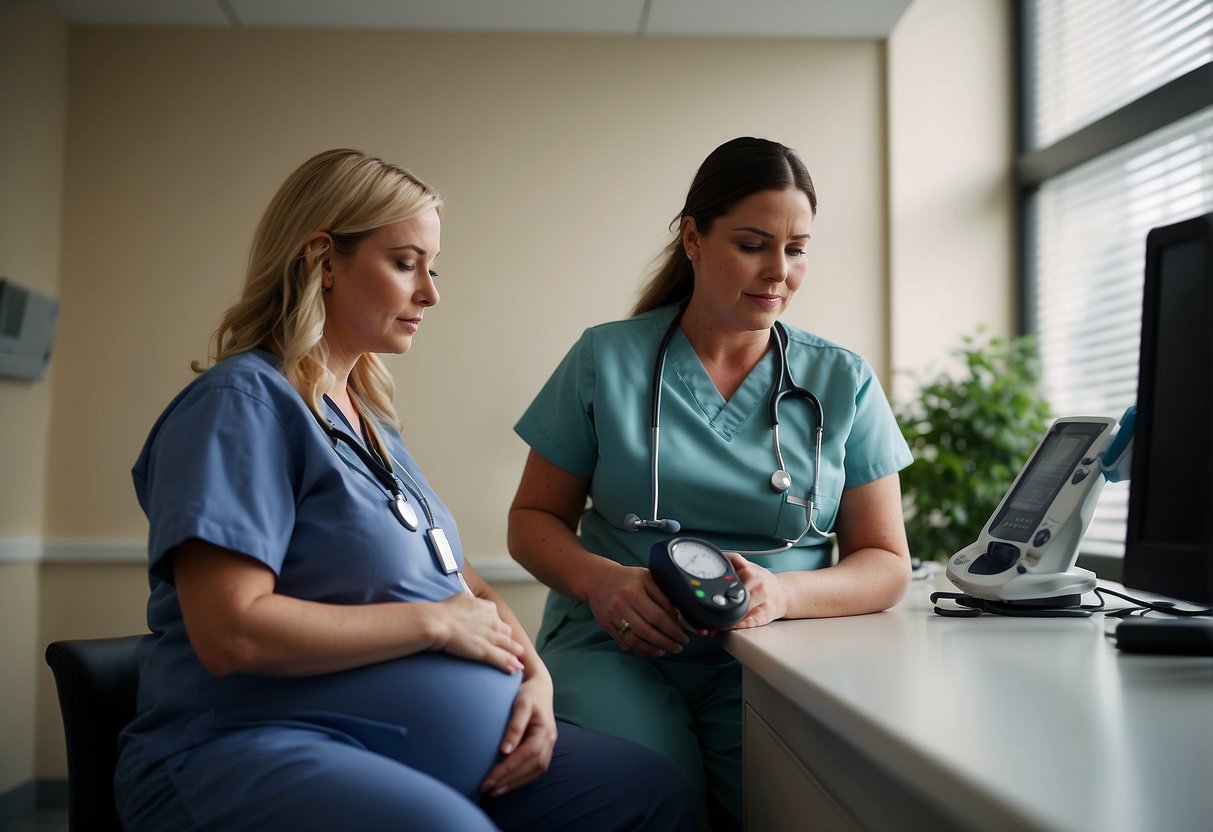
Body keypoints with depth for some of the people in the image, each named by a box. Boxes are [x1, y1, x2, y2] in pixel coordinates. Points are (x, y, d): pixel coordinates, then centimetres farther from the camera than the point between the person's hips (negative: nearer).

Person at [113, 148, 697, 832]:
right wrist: (436, 622, -12)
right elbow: (231, 633, -20)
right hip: (259, 750, -8)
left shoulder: (370, 414, 17)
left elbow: (454, 575, 19)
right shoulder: (245, 403, -9)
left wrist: (533, 672, 0)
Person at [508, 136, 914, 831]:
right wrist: (598, 578, -14)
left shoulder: (844, 382, 8)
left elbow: (886, 564, 7)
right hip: (617, 645, -1)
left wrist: (783, 594, -15)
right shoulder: (605, 359, 6)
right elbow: (534, 519, 10)